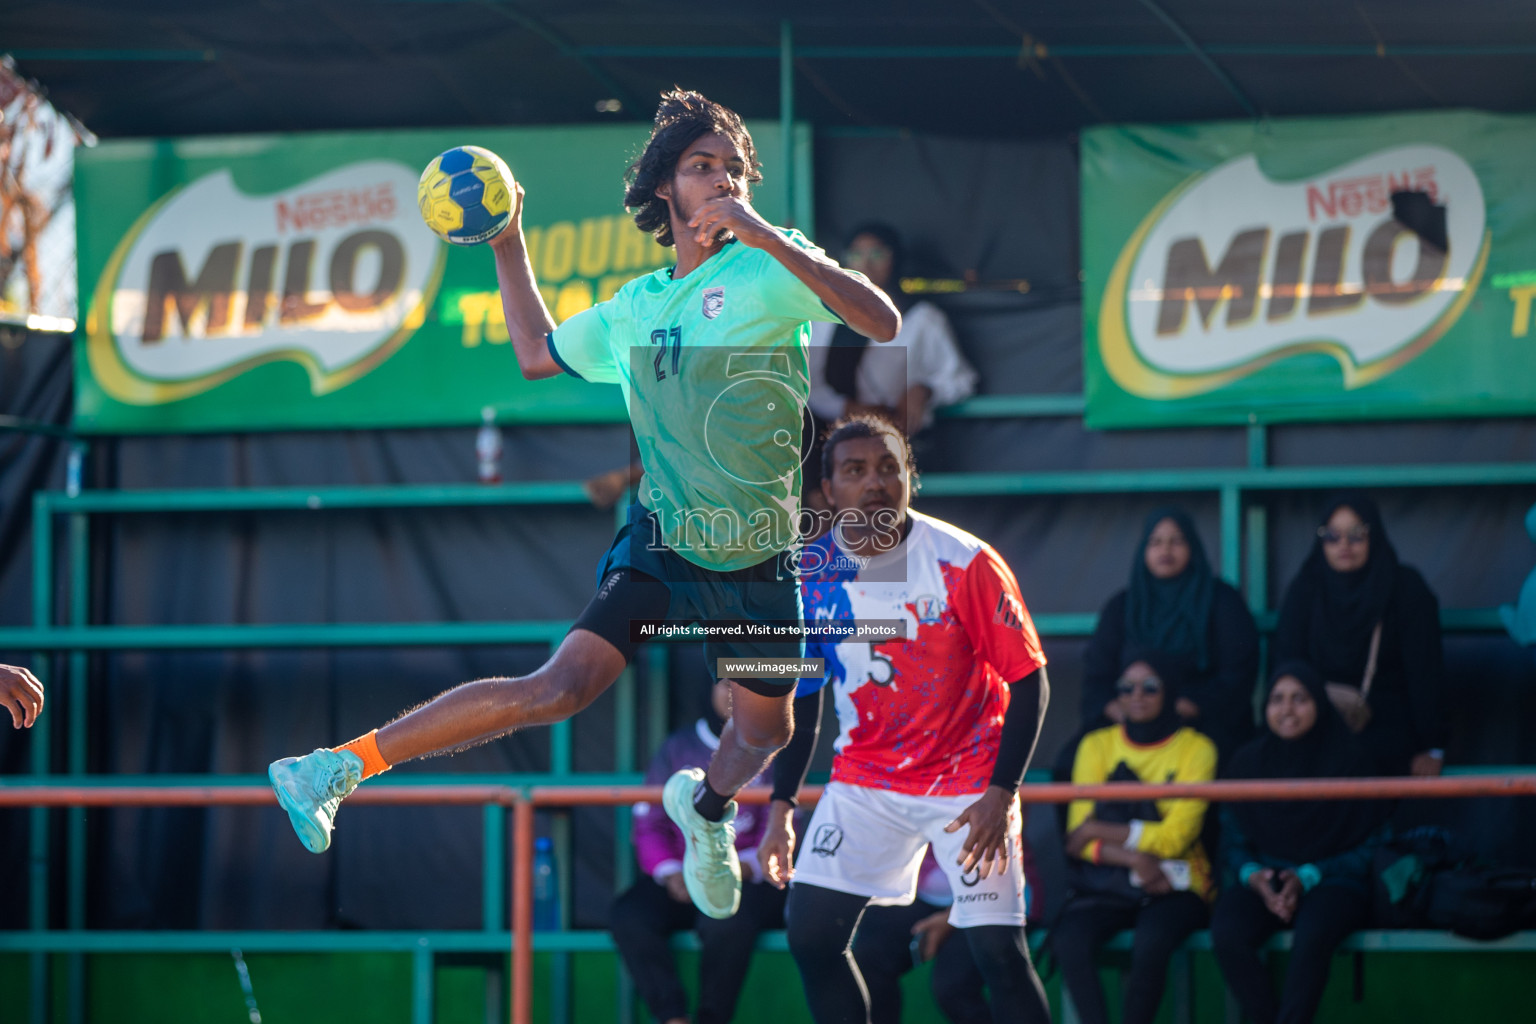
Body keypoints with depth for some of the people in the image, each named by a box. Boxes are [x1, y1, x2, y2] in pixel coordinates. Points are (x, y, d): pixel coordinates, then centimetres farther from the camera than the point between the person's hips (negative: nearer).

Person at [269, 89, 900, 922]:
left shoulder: (770, 268, -6)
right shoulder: (634, 308, 8)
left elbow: (883, 323, -22)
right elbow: (538, 353, 27)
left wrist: (768, 237, -29)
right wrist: (508, 244, 21)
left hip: (762, 562, 0)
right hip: (661, 545, 0)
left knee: (766, 730, 15)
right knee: (561, 687, -19)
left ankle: (706, 805, 50)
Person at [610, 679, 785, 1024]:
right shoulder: (680, 748, 13)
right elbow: (649, 824, 10)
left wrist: (741, 866, -17)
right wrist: (670, 872, -8)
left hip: (749, 878, -3)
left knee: (725, 920, -38)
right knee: (630, 915, -28)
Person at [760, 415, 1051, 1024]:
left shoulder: (965, 564, -17)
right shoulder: (810, 574, -5)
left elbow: (1028, 682, -12)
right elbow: (802, 698, 8)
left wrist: (1001, 793, -20)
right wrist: (781, 809, 2)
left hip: (969, 782, -4)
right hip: (864, 781, 4)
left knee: (999, 953, -12)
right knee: (810, 935, -6)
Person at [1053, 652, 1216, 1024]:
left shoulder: (1196, 749, 3)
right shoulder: (1097, 745, 12)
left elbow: (1175, 837, -6)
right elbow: (1079, 834, 2)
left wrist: (1101, 831, -6)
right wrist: (1133, 857, -15)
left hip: (1174, 885, -2)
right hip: (1107, 886, 2)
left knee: (1150, 944, -35)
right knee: (1068, 940, -30)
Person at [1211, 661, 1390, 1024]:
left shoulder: (1349, 761, -1)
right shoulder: (1248, 762, 9)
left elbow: (1370, 845, 0)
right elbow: (1233, 842, 12)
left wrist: (1309, 878, -12)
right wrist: (1251, 875, -11)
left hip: (1332, 882, -3)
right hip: (1263, 882, 3)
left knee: (1312, 936, -38)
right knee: (1227, 934, -31)